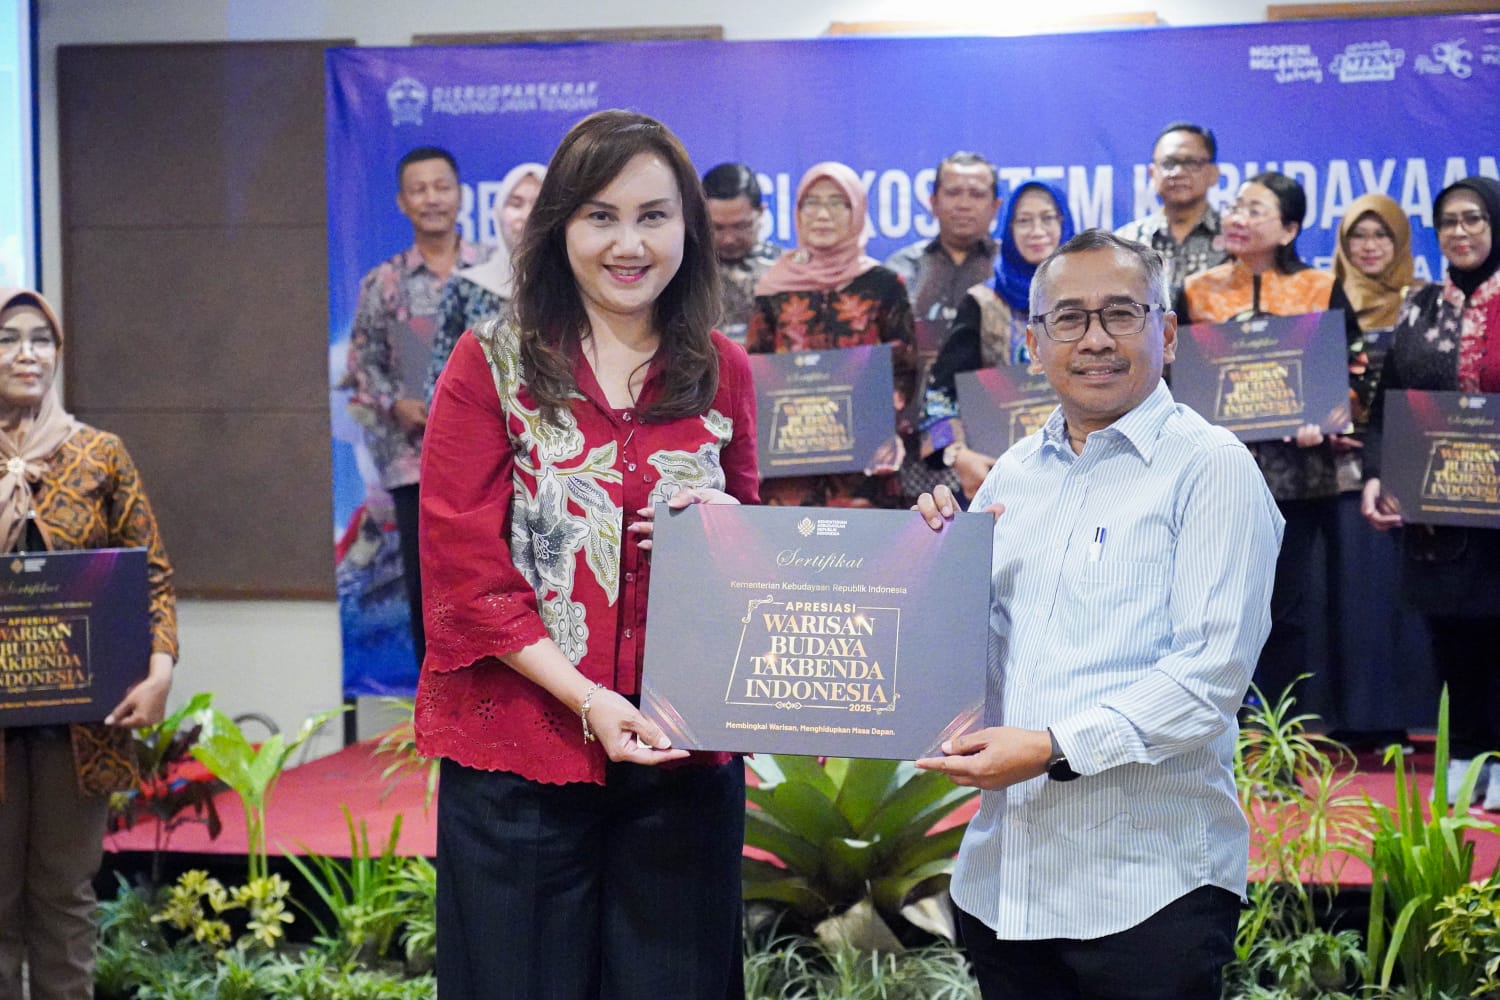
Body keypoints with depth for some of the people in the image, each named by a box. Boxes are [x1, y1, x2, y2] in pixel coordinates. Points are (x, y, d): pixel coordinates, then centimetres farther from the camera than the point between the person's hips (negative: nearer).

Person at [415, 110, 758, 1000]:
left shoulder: (722, 371, 7)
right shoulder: (492, 364, -2)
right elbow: (463, 567, -7)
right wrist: (587, 698, -17)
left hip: (682, 758, 3)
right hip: (520, 753, -2)